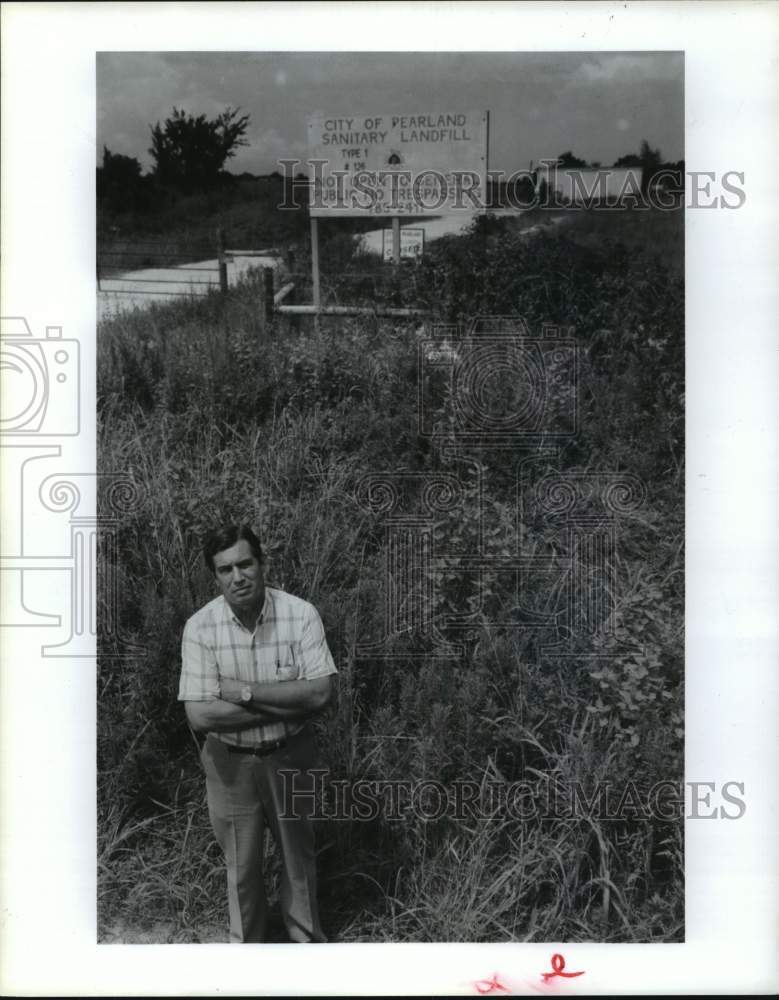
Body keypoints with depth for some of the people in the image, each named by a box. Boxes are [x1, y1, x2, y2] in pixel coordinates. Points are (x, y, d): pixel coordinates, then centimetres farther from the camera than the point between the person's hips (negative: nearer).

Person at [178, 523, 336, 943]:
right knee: (241, 865, 17)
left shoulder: (301, 614, -16)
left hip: (291, 756, 1)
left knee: (298, 853, 20)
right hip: (231, 763, 0)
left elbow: (320, 692, -21)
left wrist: (245, 693, -24)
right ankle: (246, 942, 42)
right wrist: (286, 704, -22)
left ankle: (306, 935, 45)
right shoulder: (200, 628, -16)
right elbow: (200, 715, -22)